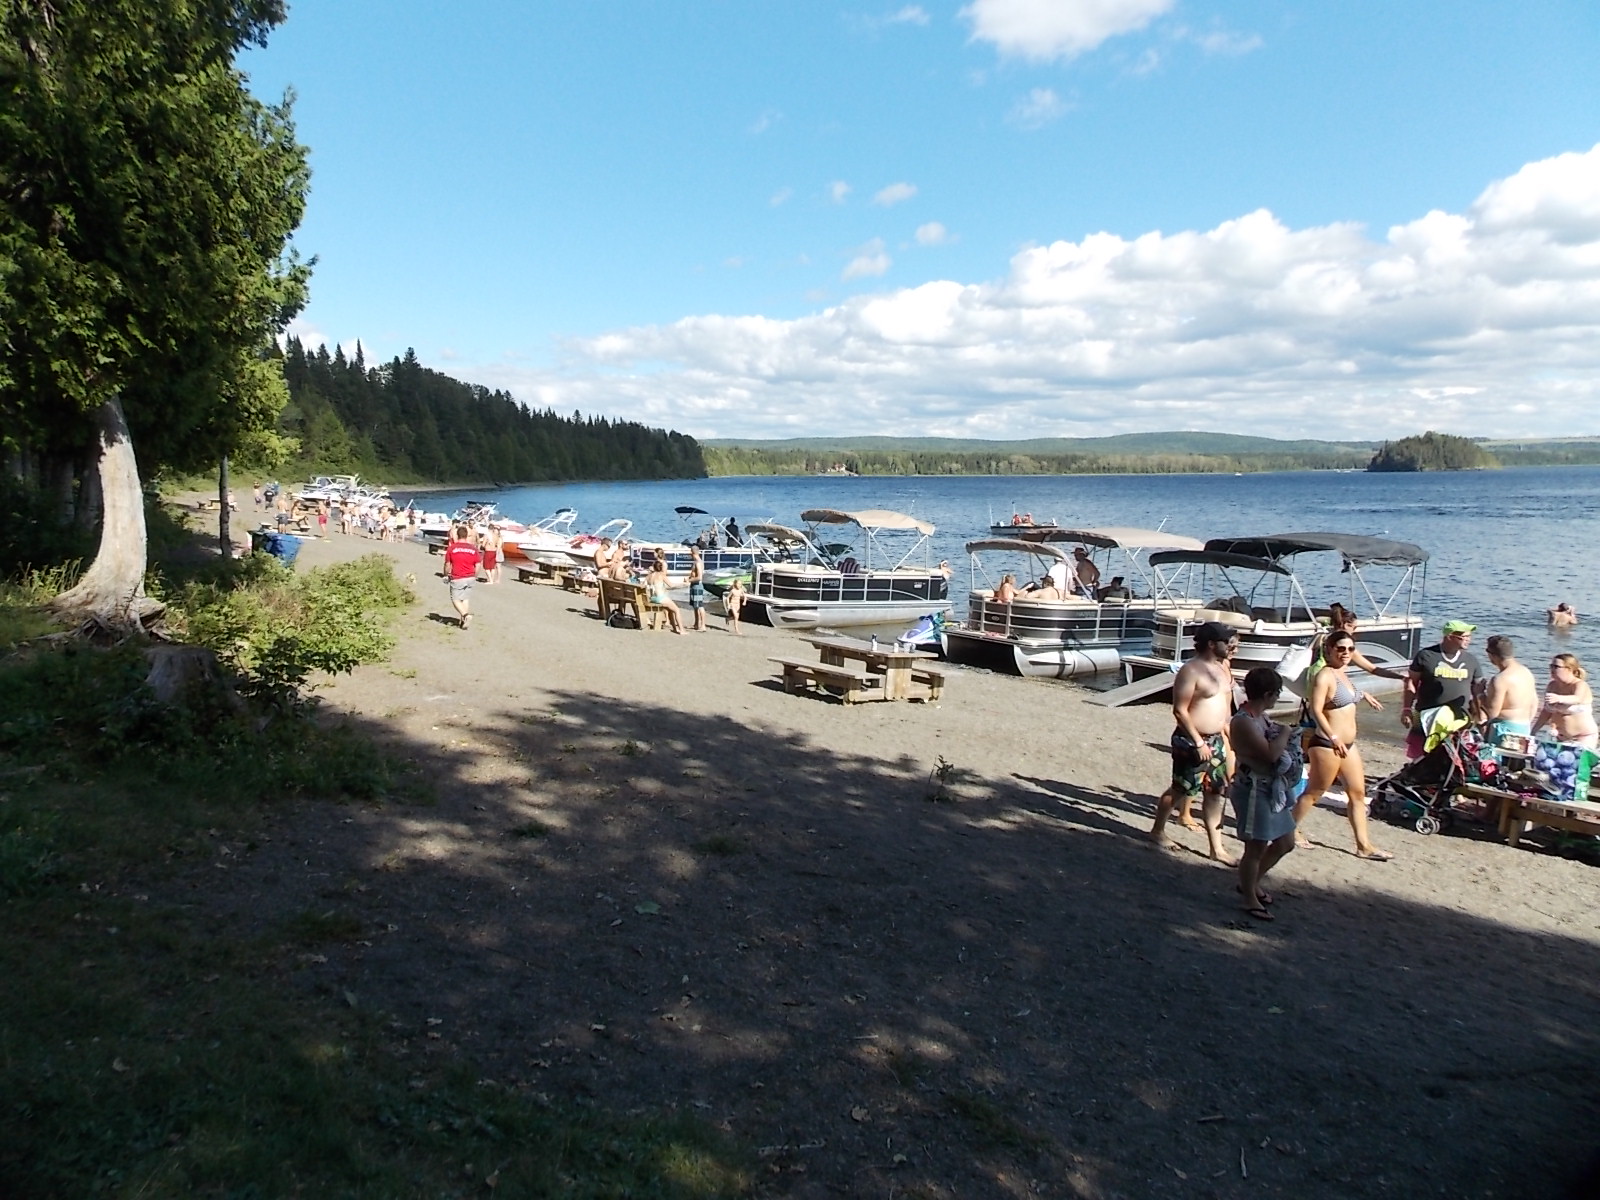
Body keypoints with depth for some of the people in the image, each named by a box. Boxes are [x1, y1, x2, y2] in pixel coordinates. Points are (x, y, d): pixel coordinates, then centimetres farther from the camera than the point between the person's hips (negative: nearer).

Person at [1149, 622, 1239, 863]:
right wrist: (1198, 742, -20)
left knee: (1214, 794, 10)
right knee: (1180, 789, 5)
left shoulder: (1221, 667, 8)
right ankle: (1158, 831, 24)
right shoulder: (1191, 671, -18)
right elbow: (1180, 710, -20)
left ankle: (1216, 849, 17)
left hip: (1216, 740, 8)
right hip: (1192, 741, -8)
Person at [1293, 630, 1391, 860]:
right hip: (1326, 744, -9)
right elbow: (1315, 710, -25)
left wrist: (1363, 694, 44)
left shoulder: (1342, 673, 10)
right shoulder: (1325, 676, -18)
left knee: (1358, 793, 10)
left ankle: (1364, 845, 16)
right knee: (1314, 792, 3)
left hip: (1347, 744, 9)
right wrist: (1334, 738, -30)